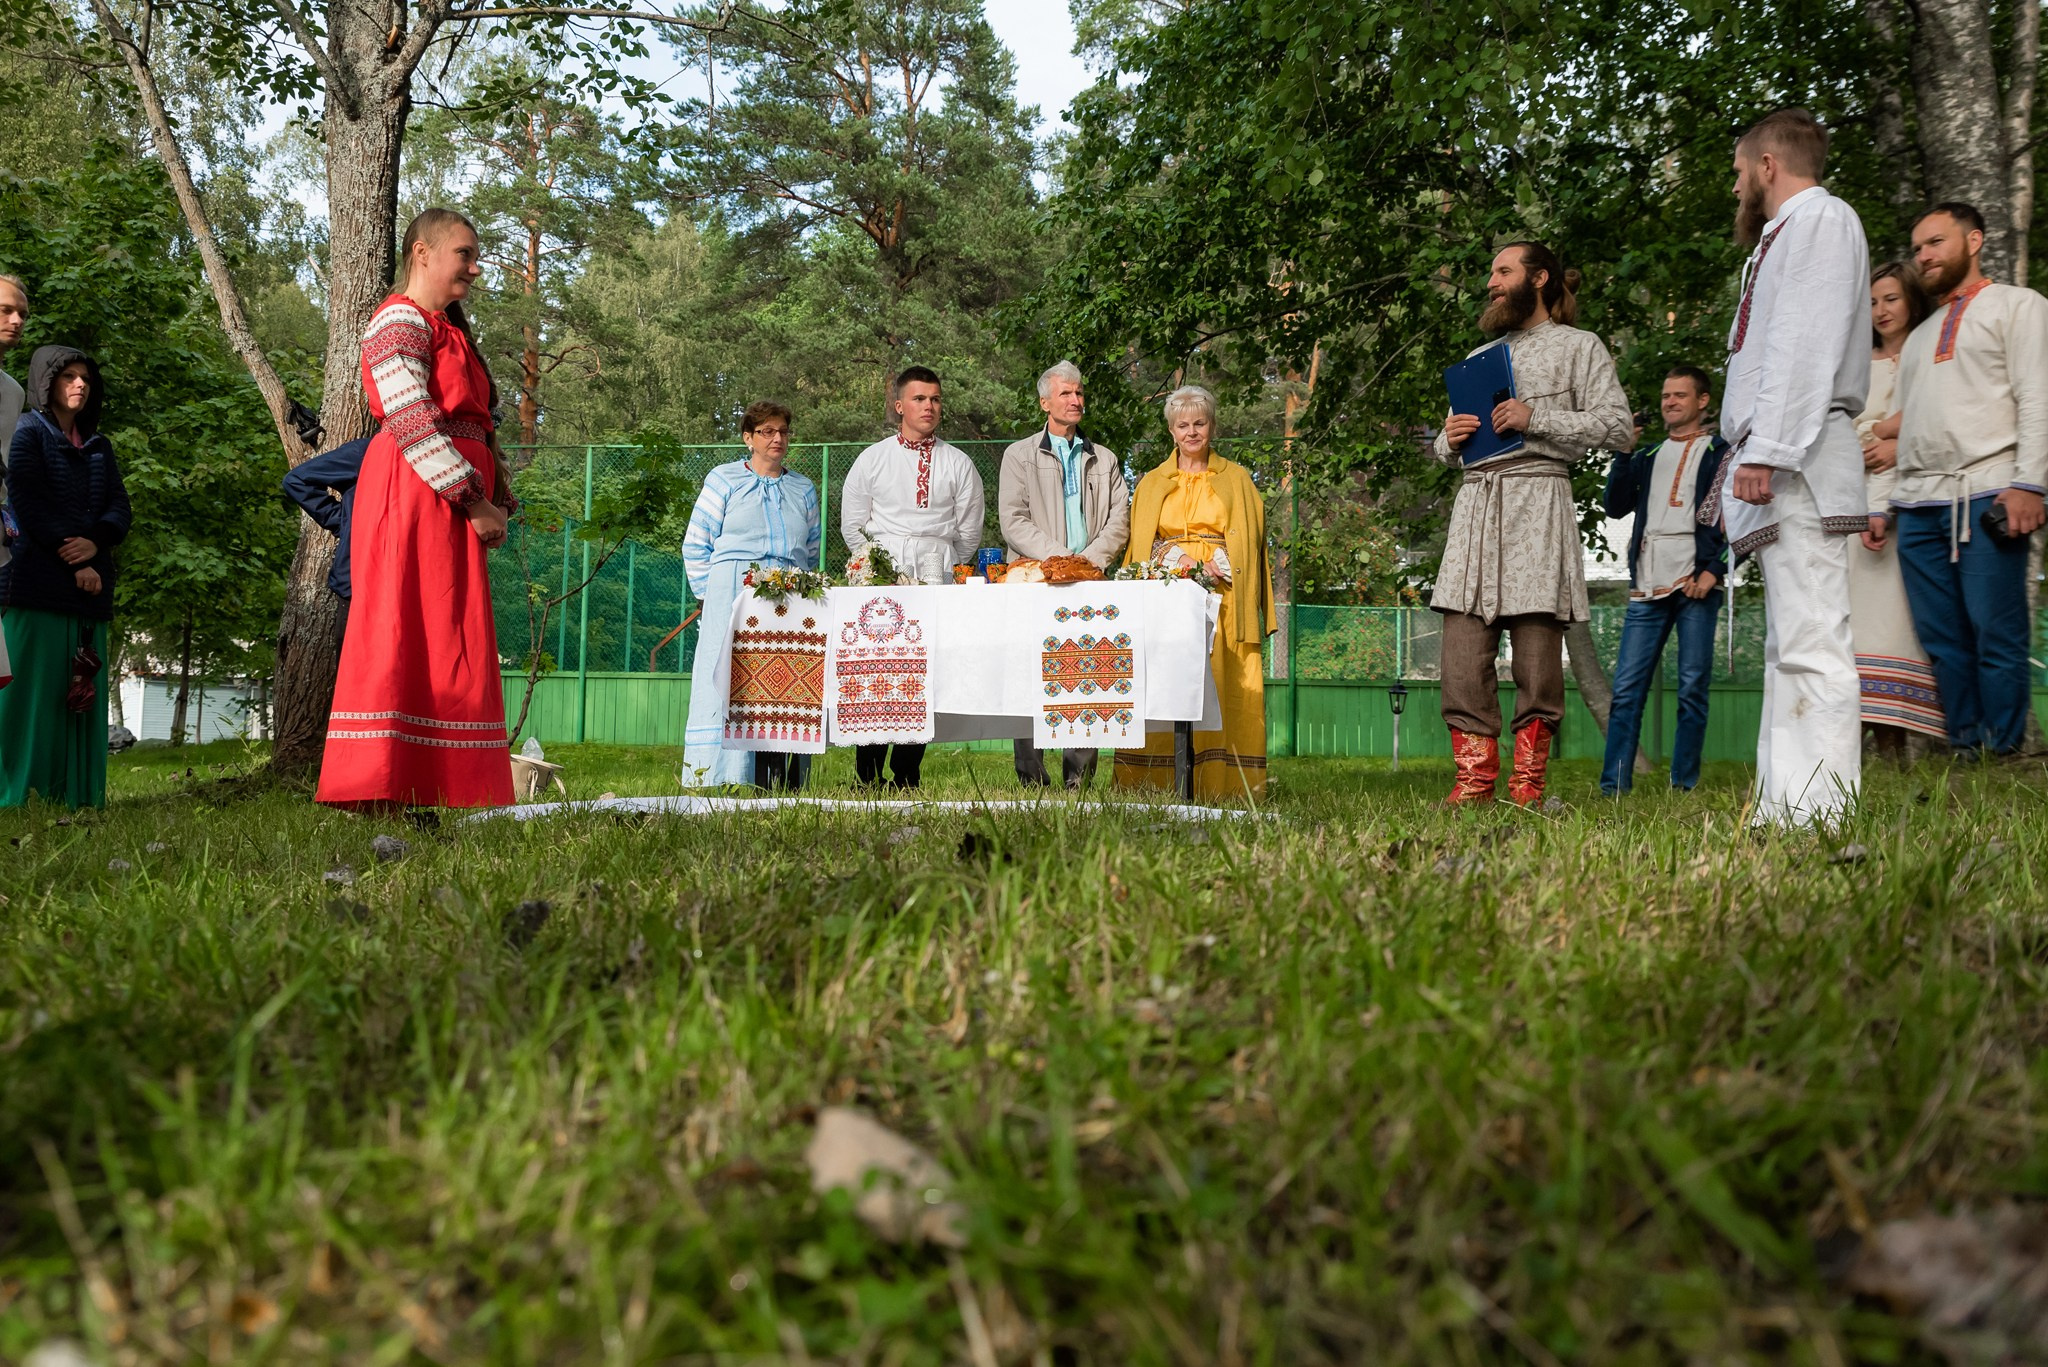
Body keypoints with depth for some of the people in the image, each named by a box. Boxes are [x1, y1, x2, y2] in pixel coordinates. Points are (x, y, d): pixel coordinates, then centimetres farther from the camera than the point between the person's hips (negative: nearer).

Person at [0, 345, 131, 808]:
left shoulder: (98, 446, 20)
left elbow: (121, 509, 10)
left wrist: (95, 543, -11)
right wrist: (74, 564, -13)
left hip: (89, 590, 6)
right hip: (37, 585, -6)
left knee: (83, 694, 3)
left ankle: (78, 797, 5)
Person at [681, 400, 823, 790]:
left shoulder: (803, 490, 18)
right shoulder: (724, 480, 8)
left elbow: (813, 552, 20)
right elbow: (696, 545, 6)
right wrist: (713, 596, -2)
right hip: (733, 593, -3)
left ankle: (782, 780, -5)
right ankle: (726, 775, -9)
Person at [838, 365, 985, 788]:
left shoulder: (958, 463, 11)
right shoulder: (872, 459, 12)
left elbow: (969, 530, 12)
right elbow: (852, 523, 15)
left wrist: (946, 570, 9)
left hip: (938, 577, 0)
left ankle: (907, 776, 3)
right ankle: (867, 775, -3)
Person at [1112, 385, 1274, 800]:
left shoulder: (1237, 479, 15)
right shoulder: (1153, 483, 17)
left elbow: (1250, 542, 10)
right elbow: (1143, 542, 8)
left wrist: (1219, 564, -9)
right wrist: (1184, 561, -10)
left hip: (1221, 597, -1)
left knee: (1222, 688, -9)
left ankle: (1221, 781, -9)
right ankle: (1164, 782, -8)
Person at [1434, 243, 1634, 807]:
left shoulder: (1579, 346, 10)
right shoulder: (1479, 357, 27)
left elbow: (1618, 427, -2)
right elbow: (1444, 448, 28)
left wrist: (1537, 418, -10)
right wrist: (1450, 438, 4)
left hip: (1537, 498, -5)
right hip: (1475, 501, 5)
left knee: (1537, 659, -7)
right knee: (1462, 656, -5)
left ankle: (1527, 792, -3)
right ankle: (1475, 783, -2)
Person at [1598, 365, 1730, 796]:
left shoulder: (1720, 452, 9)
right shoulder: (1648, 456, 23)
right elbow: (1616, 507, 11)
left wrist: (1714, 570, -11)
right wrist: (1622, 453, 1)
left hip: (1696, 584, -4)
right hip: (1648, 587, 4)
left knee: (1693, 690, -3)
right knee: (1626, 690, -3)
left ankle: (1683, 787, 1)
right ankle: (1614, 785, -4)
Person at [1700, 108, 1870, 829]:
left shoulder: (1821, 218, -1)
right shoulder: (1781, 236, 28)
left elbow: (1805, 344, -14)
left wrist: (1767, 451, -22)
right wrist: (1742, 465, 18)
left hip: (1799, 467, -10)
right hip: (1775, 470, 10)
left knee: (1809, 647, -16)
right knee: (1787, 649, 6)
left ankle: (1820, 816, -20)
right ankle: (1779, 811, 7)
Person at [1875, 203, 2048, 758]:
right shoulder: (1920, 336, 28)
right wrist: (1885, 505, 14)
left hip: (1985, 496, -6)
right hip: (1919, 505, 6)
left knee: (1996, 637, -9)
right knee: (1943, 641, 1)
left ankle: (2002, 755, -6)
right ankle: (1963, 752, 4)